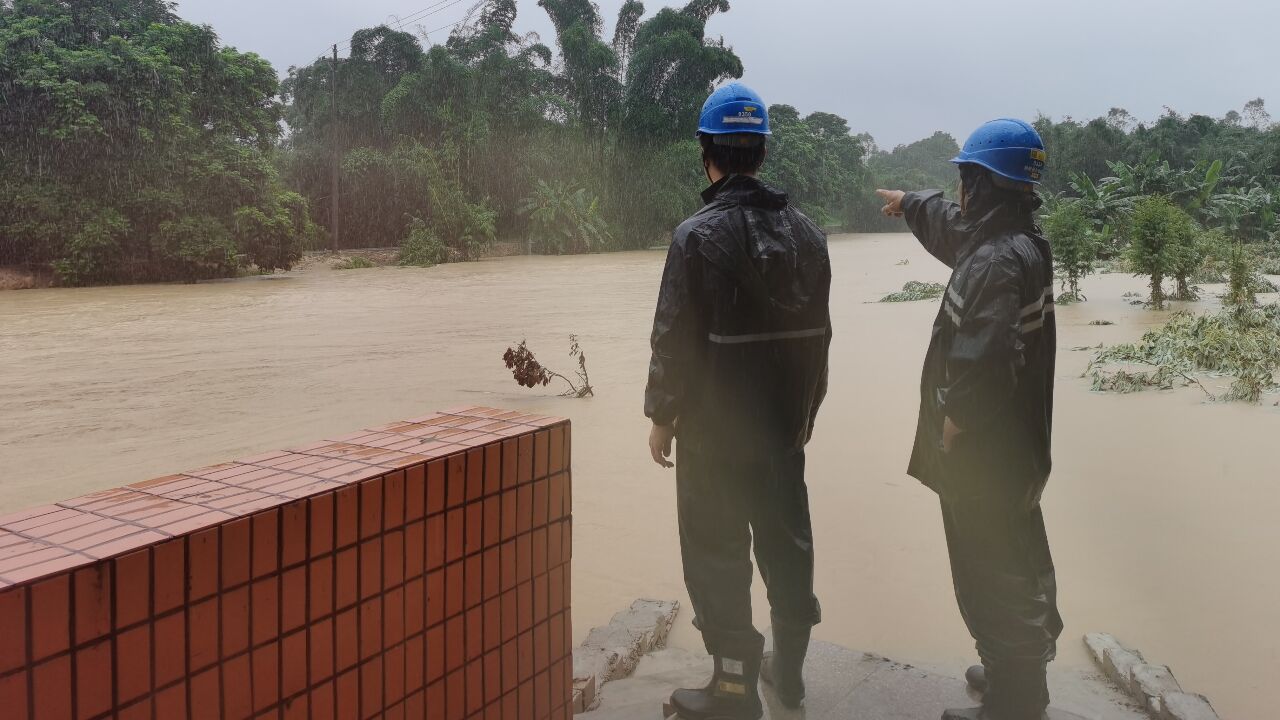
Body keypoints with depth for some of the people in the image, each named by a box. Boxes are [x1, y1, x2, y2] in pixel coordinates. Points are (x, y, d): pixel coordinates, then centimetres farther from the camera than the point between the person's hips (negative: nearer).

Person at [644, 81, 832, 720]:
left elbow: (674, 336, -15)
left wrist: (661, 414, -4)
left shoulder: (699, 236, -15)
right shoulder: (806, 232, 3)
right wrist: (806, 407, 17)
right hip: (785, 425, 6)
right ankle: (789, 667, 32)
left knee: (717, 551, 5)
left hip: (715, 427, -6)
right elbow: (818, 331, 8)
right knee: (786, 537, 17)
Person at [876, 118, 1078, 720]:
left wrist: (951, 425, -17)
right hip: (1015, 444, 10)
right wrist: (910, 204, 43)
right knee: (1017, 568, 23)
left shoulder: (996, 263, -25)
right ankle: (1021, 672, 41)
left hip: (984, 451, -10)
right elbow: (956, 226, 27)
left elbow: (980, 364, -30)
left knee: (992, 579, 2)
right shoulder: (1023, 243, 6)